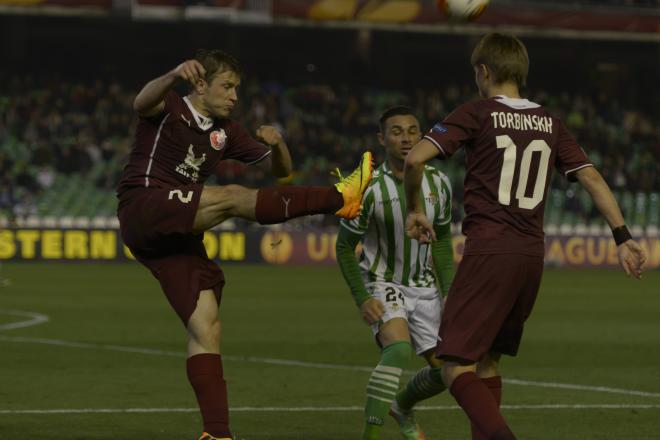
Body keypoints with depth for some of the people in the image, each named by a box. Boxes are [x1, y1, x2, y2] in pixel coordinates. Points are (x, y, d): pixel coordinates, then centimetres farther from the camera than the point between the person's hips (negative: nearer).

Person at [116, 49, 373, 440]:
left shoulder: (225, 132, 20)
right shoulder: (170, 109, 1)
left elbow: (280, 170, 22)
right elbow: (143, 101, -25)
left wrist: (277, 144, -3)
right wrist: (175, 74, -47)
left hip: (181, 236, 8)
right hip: (143, 210, -7)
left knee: (206, 328, -4)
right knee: (232, 197, -26)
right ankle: (337, 198, -26)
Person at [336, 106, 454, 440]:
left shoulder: (437, 183, -4)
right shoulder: (369, 188, -18)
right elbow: (344, 247, -8)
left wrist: (449, 292, 3)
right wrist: (362, 298, -17)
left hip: (424, 287, 5)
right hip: (382, 284, -5)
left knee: (444, 369, 3)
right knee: (398, 350, -32)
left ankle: (403, 406, 35)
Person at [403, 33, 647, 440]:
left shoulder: (475, 115, -2)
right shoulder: (549, 123, 14)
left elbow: (416, 159, -11)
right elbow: (592, 177, 8)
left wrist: (414, 210, 4)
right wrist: (623, 236, 7)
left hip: (488, 250, -6)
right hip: (532, 254, 6)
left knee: (458, 370, -9)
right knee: (487, 362, 21)